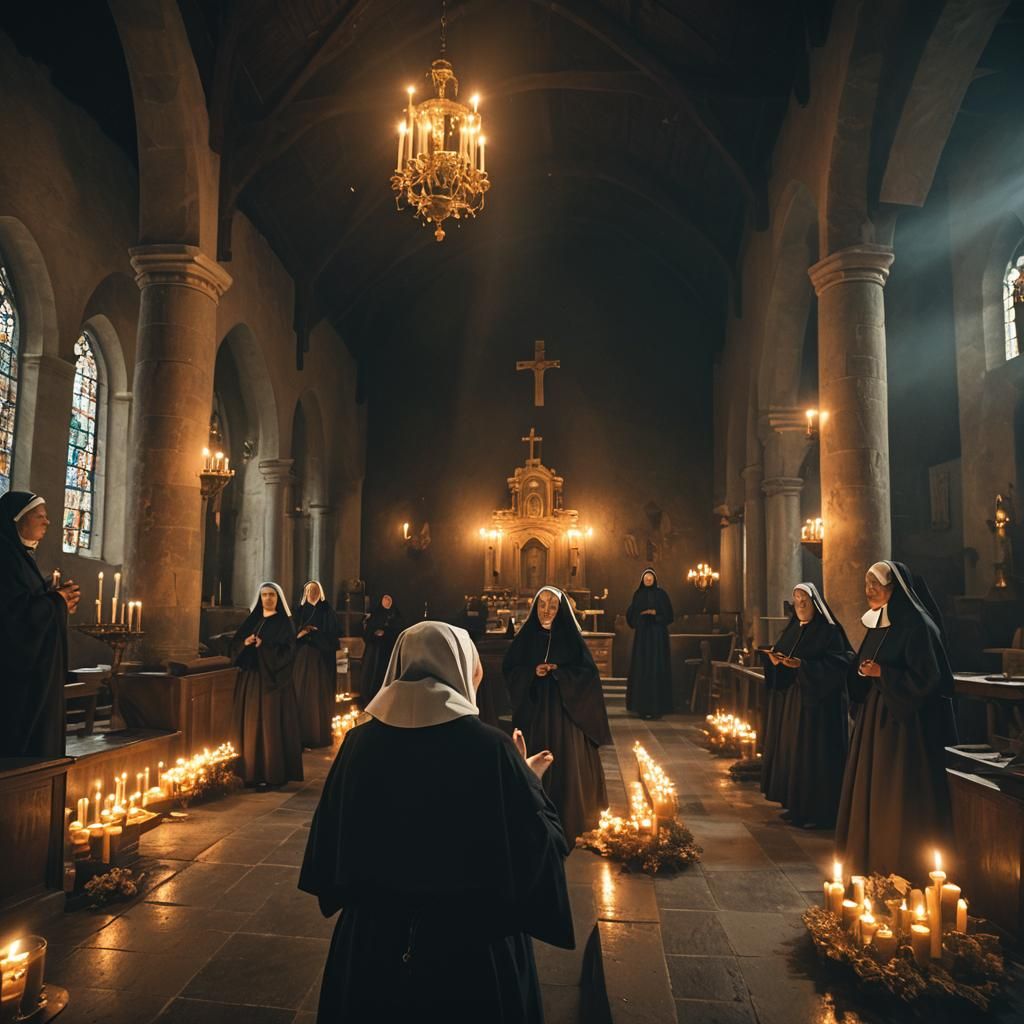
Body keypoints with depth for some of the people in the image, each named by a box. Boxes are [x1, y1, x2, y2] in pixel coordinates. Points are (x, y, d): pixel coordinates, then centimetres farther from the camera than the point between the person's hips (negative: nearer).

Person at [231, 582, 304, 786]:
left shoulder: (284, 623, -2)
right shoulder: (251, 621, 13)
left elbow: (287, 652, -11)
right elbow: (234, 644, 11)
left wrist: (264, 647, -21)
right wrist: (245, 643, -10)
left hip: (273, 681, -5)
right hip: (250, 679, 5)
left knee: (272, 725, -5)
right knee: (250, 725, 5)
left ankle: (274, 774, 0)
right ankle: (251, 773, 13)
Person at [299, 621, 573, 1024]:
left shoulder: (359, 743, -12)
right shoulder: (490, 748, -23)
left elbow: (329, 846, -1)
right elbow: (542, 847, -15)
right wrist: (529, 780, 0)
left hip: (373, 941, 3)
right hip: (473, 947, -3)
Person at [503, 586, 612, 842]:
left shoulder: (570, 636, -3)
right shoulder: (526, 636, 2)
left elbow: (588, 672, -4)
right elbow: (509, 669, 4)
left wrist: (559, 672, -16)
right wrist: (532, 672, -13)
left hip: (564, 709, -1)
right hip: (533, 711, 1)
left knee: (566, 762, 1)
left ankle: (567, 819, 15)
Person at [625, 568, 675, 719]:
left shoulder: (661, 594, 1)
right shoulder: (638, 594, 9)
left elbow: (669, 614, -1)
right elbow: (631, 614, 9)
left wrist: (655, 613, -16)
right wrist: (641, 615, -9)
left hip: (658, 635, -2)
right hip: (642, 634, 2)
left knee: (657, 667, -5)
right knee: (641, 667, 0)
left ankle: (657, 705, -1)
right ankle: (641, 704, 4)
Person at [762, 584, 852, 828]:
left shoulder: (829, 631, -9)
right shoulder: (791, 630, 12)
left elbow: (836, 665, -18)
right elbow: (781, 658, 14)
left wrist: (802, 665, -26)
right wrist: (776, 661, -9)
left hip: (820, 701, -7)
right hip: (793, 699, 7)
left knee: (816, 753, -4)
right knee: (793, 750, 9)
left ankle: (822, 811, 5)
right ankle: (797, 805, 20)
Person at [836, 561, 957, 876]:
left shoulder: (917, 626, -13)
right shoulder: (877, 624, 12)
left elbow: (928, 678, -17)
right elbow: (862, 672, 19)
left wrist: (882, 673, -17)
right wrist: (863, 670, -2)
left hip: (906, 720, -8)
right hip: (876, 717, 8)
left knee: (901, 798, -1)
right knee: (871, 792, 12)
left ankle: (904, 869, 12)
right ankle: (874, 865, 23)